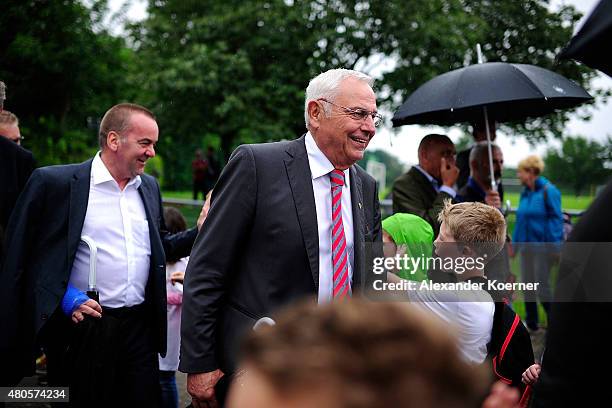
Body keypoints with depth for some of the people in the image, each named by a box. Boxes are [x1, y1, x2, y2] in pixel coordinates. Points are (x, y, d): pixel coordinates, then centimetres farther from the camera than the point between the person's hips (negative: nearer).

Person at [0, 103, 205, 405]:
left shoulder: (149, 187, 12)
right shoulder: (54, 182, -7)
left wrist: (200, 232, 3)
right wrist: (64, 298, -13)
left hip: (140, 324, 5)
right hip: (83, 326, -5)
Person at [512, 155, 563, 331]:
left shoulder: (548, 191, -12)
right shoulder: (525, 193, 9)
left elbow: (556, 218, -13)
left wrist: (554, 247, -16)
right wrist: (515, 243, 13)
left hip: (542, 246, -7)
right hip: (526, 246, 7)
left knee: (542, 287, -5)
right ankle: (531, 322, 22)